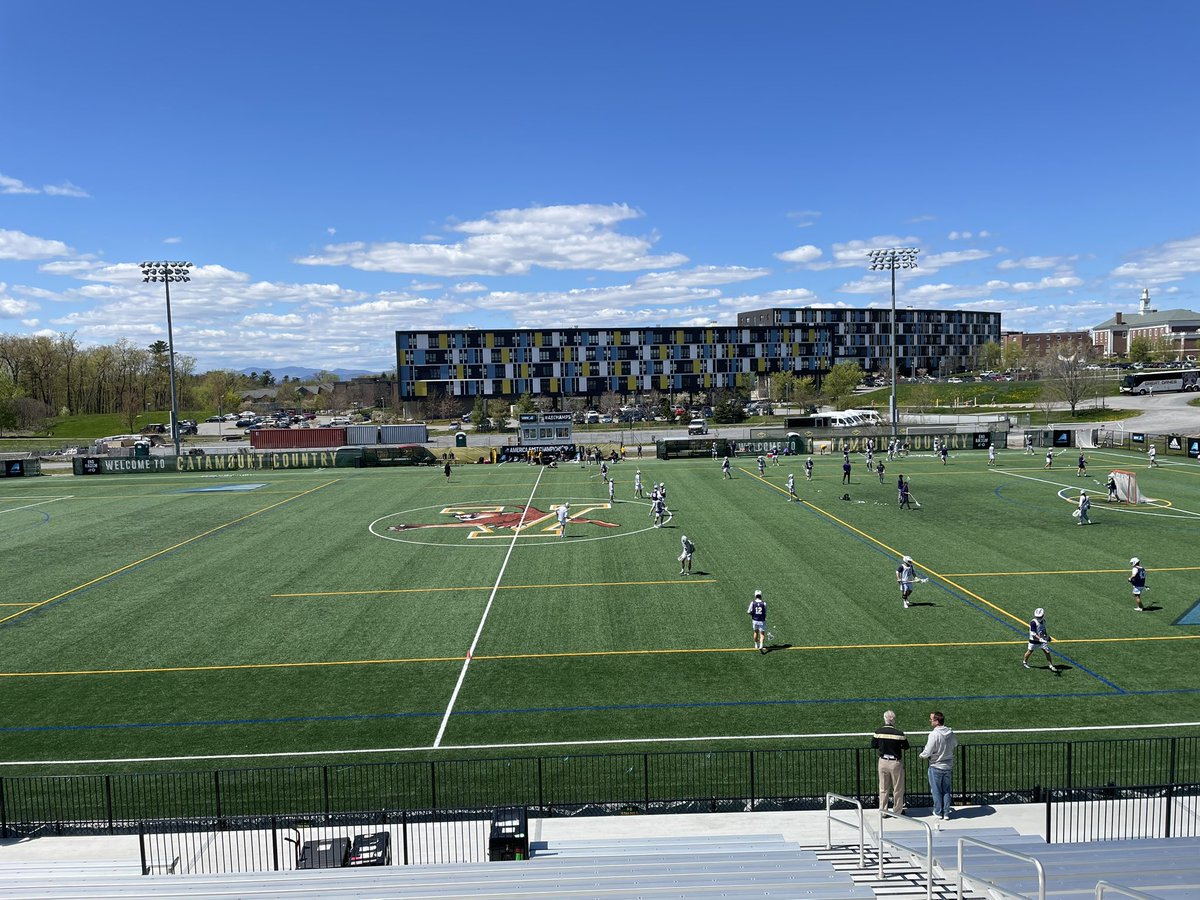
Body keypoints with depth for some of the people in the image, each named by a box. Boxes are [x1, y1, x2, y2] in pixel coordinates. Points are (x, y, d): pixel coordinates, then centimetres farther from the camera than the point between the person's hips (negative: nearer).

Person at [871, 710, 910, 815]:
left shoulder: (878, 732, -9)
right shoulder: (899, 734, -17)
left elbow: (873, 746, 2)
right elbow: (906, 747, -4)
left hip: (883, 762, 3)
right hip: (896, 763, -3)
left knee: (883, 788, 15)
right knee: (898, 789, 13)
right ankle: (897, 811, 23)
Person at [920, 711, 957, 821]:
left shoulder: (934, 734, -24)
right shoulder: (950, 733, -4)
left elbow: (927, 753, -21)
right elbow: (955, 744, 16)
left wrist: (922, 755, 0)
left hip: (936, 767, -5)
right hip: (948, 766, 5)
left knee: (936, 791, 9)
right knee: (946, 790, 15)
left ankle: (938, 812, 19)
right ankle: (946, 813, 19)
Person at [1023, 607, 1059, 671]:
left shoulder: (1043, 621, 0)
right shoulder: (1033, 622, -23)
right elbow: (1033, 633, -27)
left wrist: (1046, 635, 12)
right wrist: (1039, 638, -36)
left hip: (1042, 640, 5)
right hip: (1034, 640, -5)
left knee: (1047, 652, -2)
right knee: (1030, 651, 12)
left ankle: (1051, 666, 9)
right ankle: (1024, 662, 35)